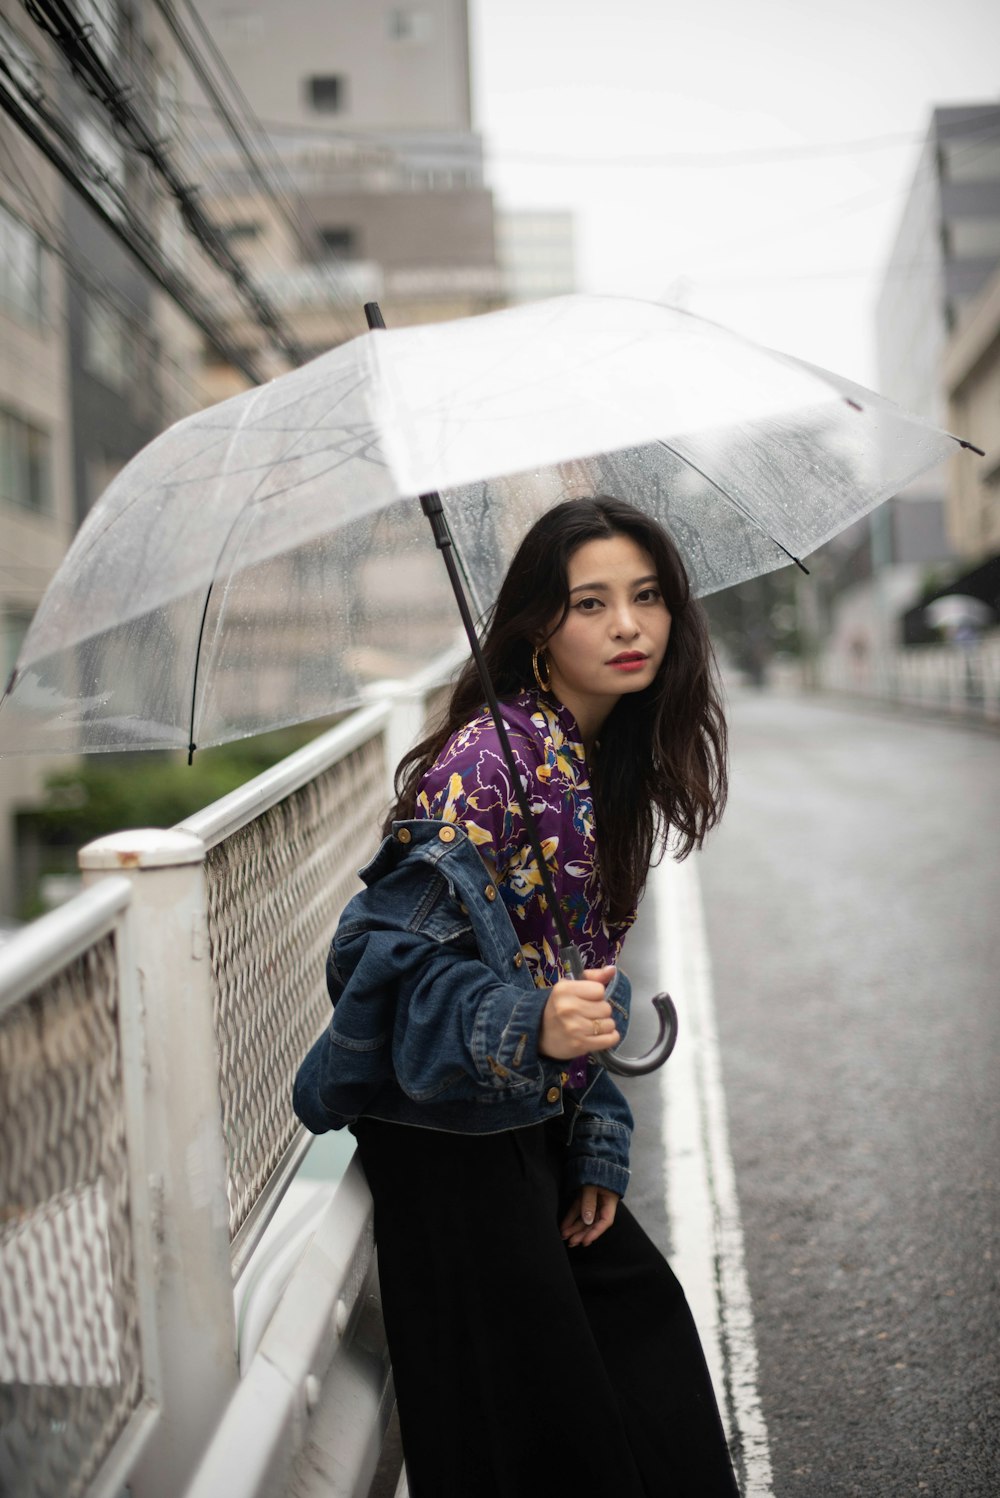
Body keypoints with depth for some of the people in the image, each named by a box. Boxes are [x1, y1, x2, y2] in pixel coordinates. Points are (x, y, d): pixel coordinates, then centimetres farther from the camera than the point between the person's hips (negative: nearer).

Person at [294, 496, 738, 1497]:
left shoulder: (610, 768, 7)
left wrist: (597, 1149, 9)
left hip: (538, 1127, 8)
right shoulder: (485, 759, -19)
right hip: (447, 1138, -8)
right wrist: (528, 1026, -40)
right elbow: (397, 952, -24)